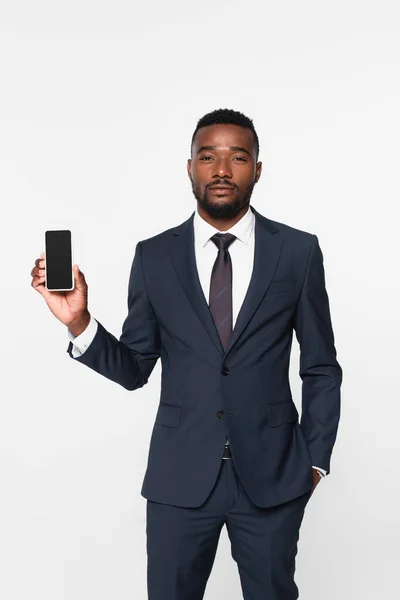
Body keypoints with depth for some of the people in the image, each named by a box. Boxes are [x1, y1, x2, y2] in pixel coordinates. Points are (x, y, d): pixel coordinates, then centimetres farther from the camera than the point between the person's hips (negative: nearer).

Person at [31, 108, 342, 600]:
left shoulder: (298, 251, -2)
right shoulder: (154, 256, 0)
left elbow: (321, 368, 5)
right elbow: (134, 369, 2)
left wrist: (315, 458, 4)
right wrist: (78, 323, -13)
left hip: (272, 474, 0)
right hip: (179, 478, 0)